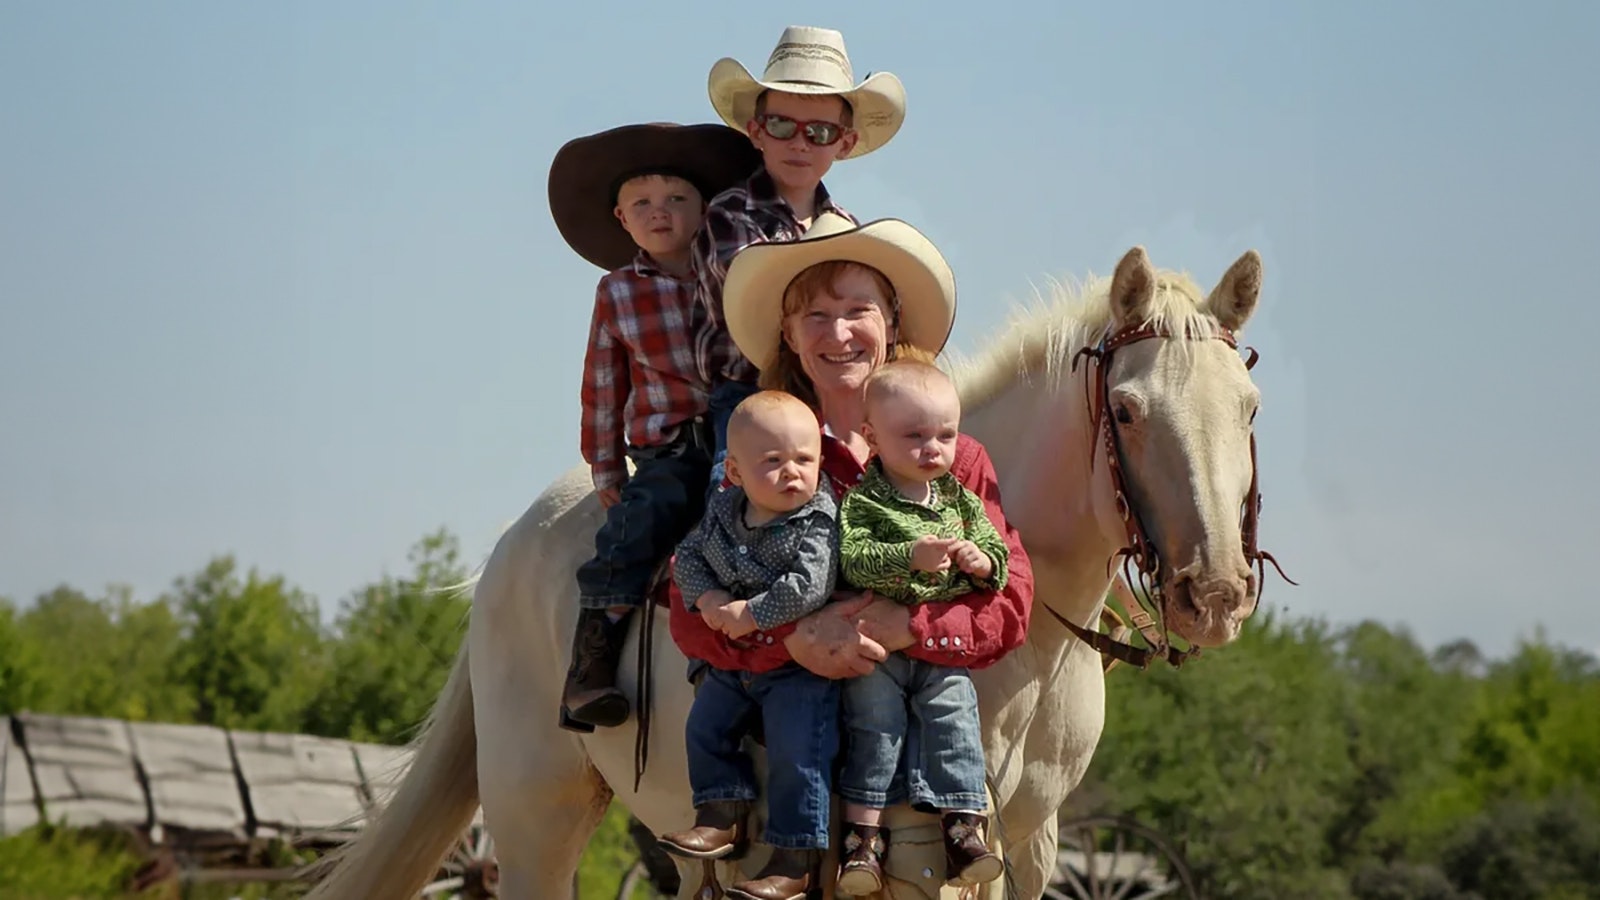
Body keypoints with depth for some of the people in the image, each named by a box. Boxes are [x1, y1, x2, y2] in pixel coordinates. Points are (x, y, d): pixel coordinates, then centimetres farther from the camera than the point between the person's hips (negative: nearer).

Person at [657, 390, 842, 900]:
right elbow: (689, 557, 7)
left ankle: (794, 857, -4)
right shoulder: (723, 512, 0)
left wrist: (750, 615, -26)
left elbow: (808, 587, -29)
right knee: (705, 727, 11)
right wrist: (707, 598, -12)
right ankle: (722, 818, 25)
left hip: (799, 666, -7)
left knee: (796, 753, -10)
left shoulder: (818, 522, -18)